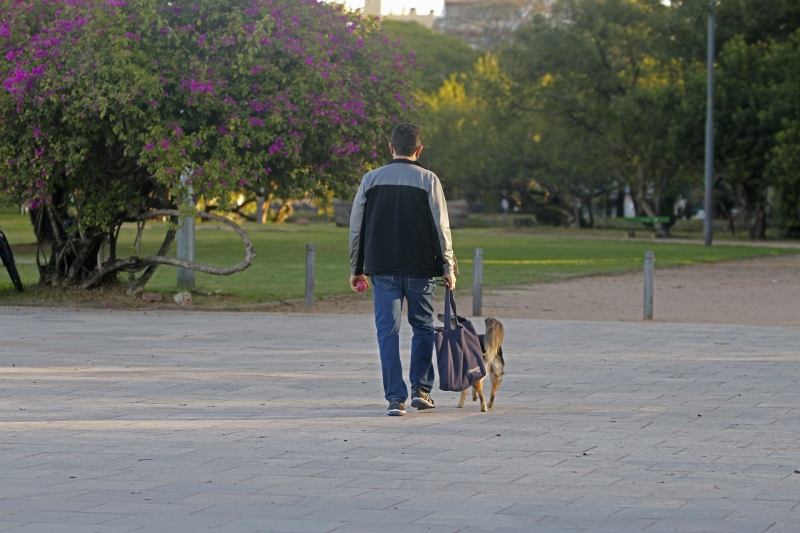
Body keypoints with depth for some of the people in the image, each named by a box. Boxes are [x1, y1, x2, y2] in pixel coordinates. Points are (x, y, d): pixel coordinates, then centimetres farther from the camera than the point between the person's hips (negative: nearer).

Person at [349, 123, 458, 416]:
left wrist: (357, 269, 12)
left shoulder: (371, 179, 3)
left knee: (388, 332, 2)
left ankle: (395, 398, -4)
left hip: (382, 270, 1)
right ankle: (420, 389, 14)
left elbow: (356, 227, 5)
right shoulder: (428, 180, -3)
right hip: (420, 269, -1)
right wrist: (448, 267, 3)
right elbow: (441, 228, -4)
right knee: (423, 327, 16)